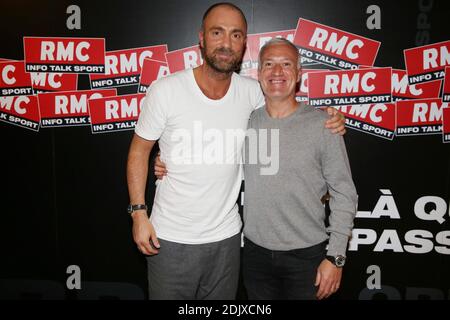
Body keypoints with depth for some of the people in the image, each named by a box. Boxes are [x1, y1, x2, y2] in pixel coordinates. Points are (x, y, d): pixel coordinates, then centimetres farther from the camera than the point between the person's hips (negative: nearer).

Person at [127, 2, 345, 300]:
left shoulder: (252, 92, -5)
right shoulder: (165, 91, -13)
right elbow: (139, 149, -3)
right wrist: (139, 214, -7)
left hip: (226, 237, 3)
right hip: (170, 238, -2)